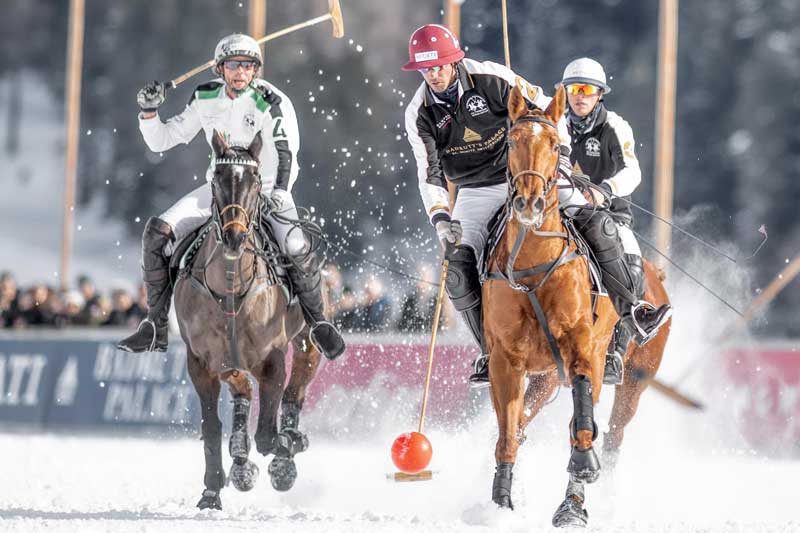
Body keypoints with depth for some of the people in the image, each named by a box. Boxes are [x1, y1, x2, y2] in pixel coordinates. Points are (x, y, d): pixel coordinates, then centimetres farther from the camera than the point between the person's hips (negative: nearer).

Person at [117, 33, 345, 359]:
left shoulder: (272, 103, -15)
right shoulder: (206, 100, 0)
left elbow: (286, 152, -26)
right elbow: (161, 141, 7)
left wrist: (280, 190, -43)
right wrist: (148, 112, -13)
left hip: (267, 189, -4)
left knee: (298, 250, -28)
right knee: (157, 231, -14)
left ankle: (318, 323, -1)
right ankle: (155, 327, -7)